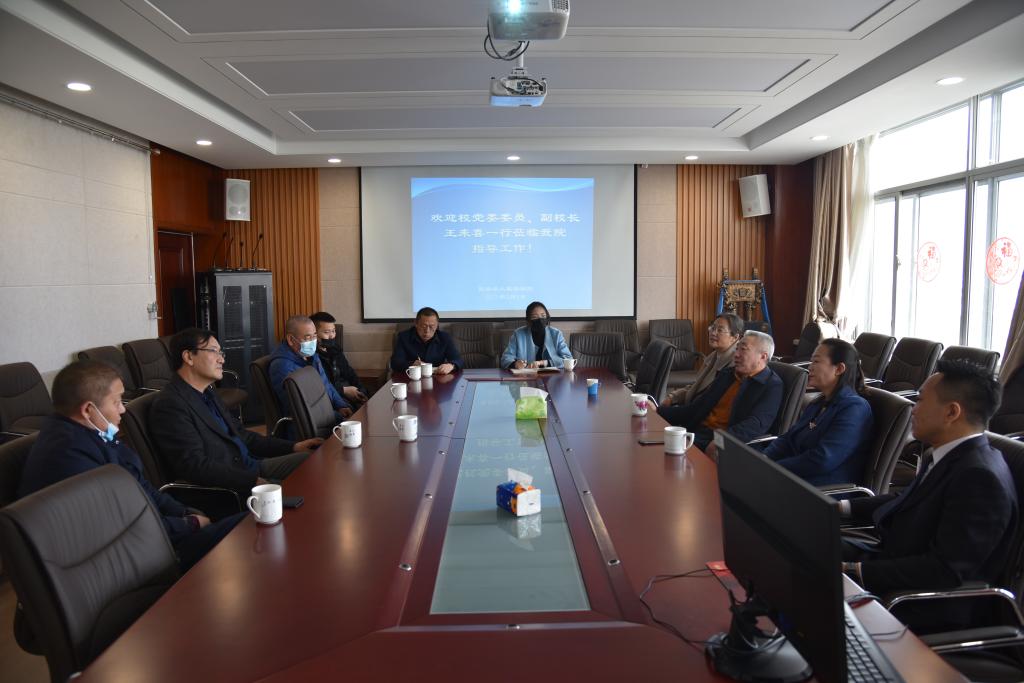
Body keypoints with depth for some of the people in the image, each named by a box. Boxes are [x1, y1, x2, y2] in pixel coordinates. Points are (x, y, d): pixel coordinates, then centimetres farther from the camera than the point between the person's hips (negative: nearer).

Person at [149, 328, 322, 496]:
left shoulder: (207, 393, 15)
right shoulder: (170, 406, -15)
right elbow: (196, 466, -22)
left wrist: (293, 446, 10)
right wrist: (254, 481, -28)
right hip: (227, 488, -9)